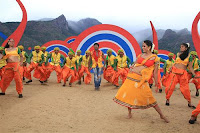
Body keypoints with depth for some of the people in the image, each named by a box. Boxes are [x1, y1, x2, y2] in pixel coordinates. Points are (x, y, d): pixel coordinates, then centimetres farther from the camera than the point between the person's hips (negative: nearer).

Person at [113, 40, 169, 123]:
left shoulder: (155, 58, -1)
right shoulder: (140, 55, 11)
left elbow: (155, 73, 2)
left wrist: (157, 85, 4)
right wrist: (131, 67, 0)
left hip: (142, 80, -4)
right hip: (132, 76, 5)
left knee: (149, 97, -5)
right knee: (129, 94, 5)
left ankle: (161, 115, 10)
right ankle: (129, 113, 24)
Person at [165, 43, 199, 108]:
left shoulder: (189, 56, 3)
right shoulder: (178, 54, 9)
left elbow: (190, 67, 4)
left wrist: (194, 74, -8)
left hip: (183, 73, -1)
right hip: (174, 71, 2)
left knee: (185, 88, -1)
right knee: (170, 86, -3)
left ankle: (189, 103, 14)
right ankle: (167, 100, 14)